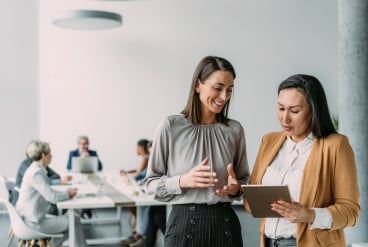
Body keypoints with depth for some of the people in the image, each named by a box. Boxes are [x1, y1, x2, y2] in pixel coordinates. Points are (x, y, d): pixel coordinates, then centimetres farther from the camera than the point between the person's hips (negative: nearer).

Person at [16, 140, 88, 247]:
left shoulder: (36, 170, 9)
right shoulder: (36, 173, -21)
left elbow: (48, 192, 16)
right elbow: (52, 197, -24)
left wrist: (66, 192, 2)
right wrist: (68, 194, -6)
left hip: (32, 218, 10)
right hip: (34, 222, -10)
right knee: (75, 221, -4)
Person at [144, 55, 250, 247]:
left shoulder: (235, 129, 1)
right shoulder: (171, 126, -7)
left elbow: (244, 179, 12)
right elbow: (151, 183, -3)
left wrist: (236, 188, -9)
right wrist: (183, 181, -19)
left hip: (225, 224, 3)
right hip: (185, 224, -2)